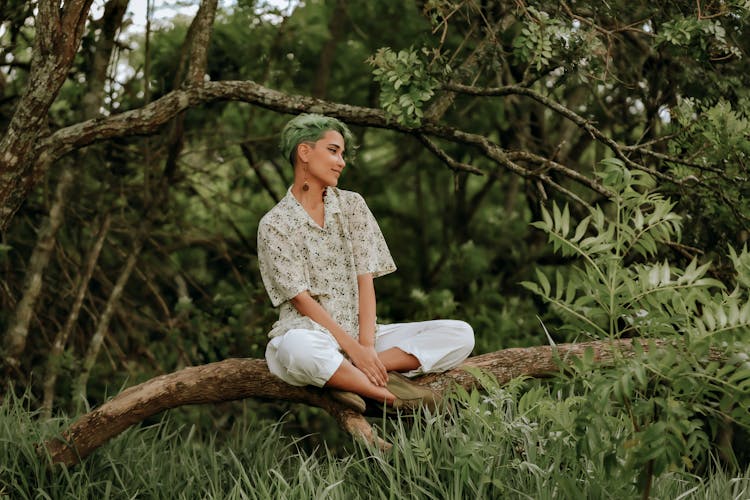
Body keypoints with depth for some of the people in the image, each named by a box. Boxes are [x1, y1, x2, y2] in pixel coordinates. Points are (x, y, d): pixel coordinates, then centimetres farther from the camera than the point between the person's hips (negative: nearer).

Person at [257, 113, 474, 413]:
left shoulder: (352, 205, 10)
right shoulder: (274, 225, -2)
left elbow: (365, 280, 1)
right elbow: (301, 299, -10)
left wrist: (366, 344, -13)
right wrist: (353, 348, -20)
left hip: (359, 334, 5)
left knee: (461, 334, -12)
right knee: (298, 347, -43)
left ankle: (350, 377, -24)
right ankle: (399, 401, -30)